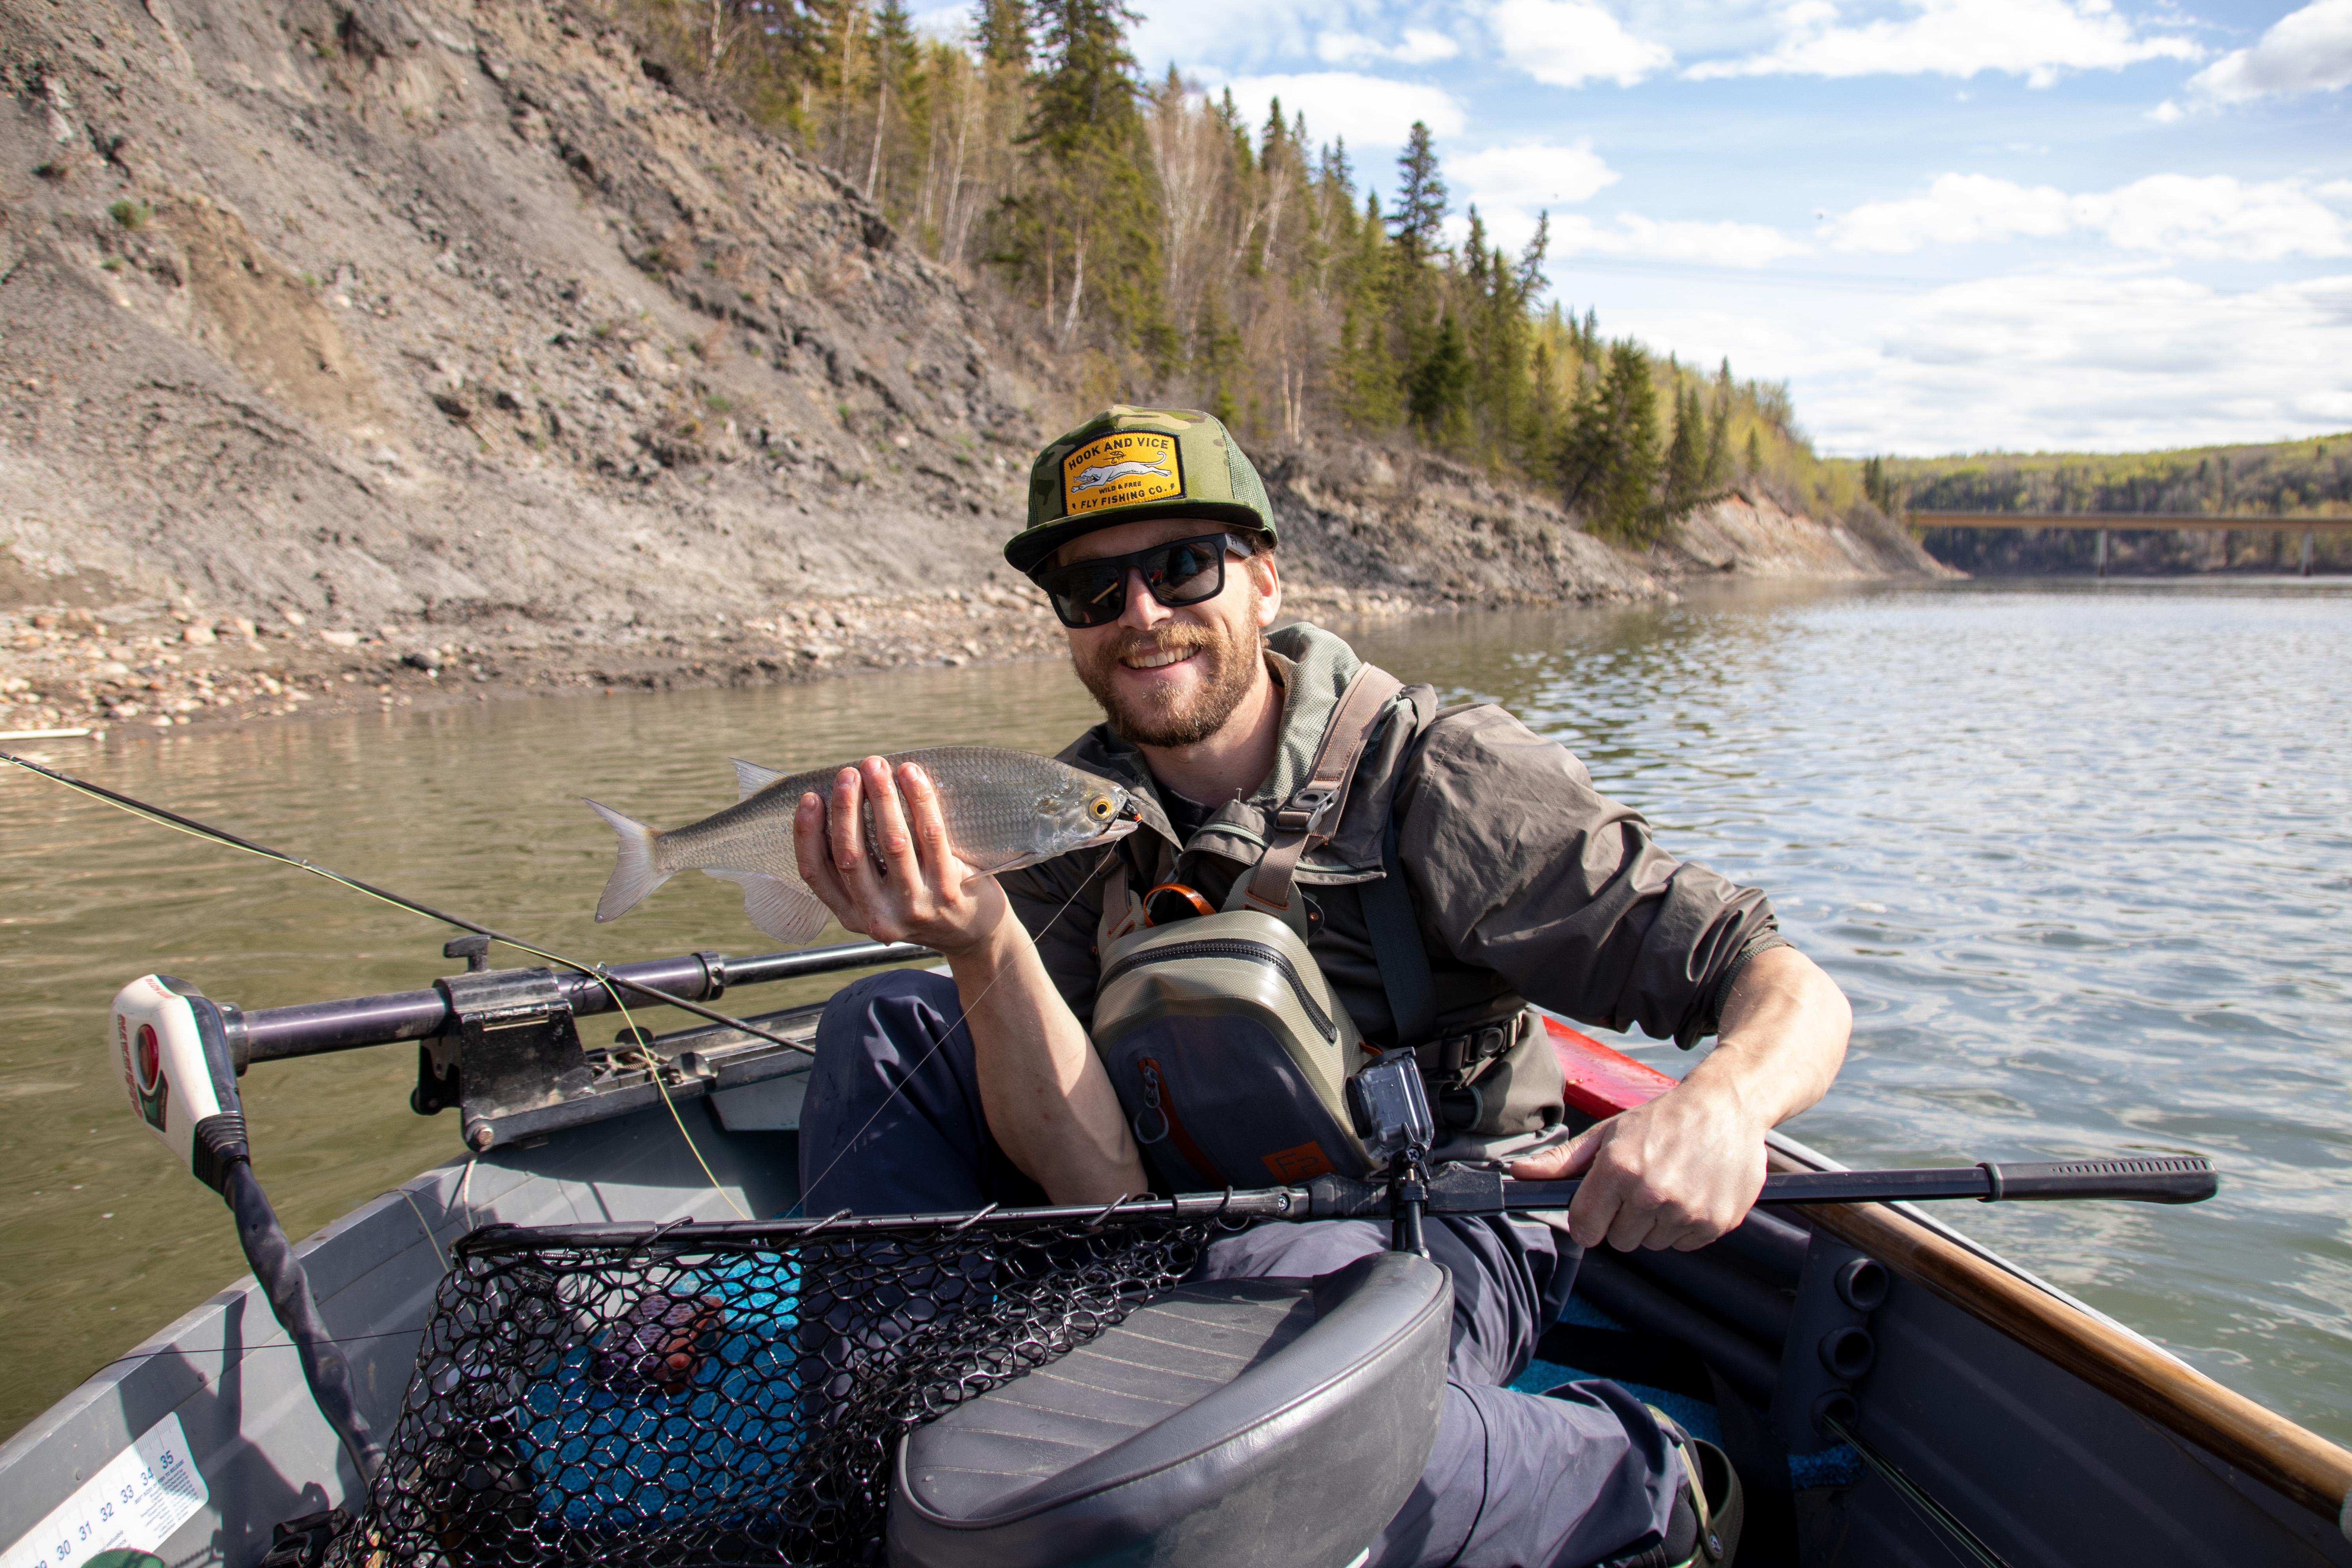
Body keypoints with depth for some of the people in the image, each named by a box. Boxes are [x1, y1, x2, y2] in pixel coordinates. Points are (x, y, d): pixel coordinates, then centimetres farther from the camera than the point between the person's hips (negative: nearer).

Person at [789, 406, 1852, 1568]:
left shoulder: (1438, 776, -19)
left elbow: (1792, 991, -20)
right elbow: (1097, 1184, -16)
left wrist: (1725, 1101, -44)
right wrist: (980, 946, -33)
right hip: (1181, 1214, 5)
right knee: (886, 1029, -7)